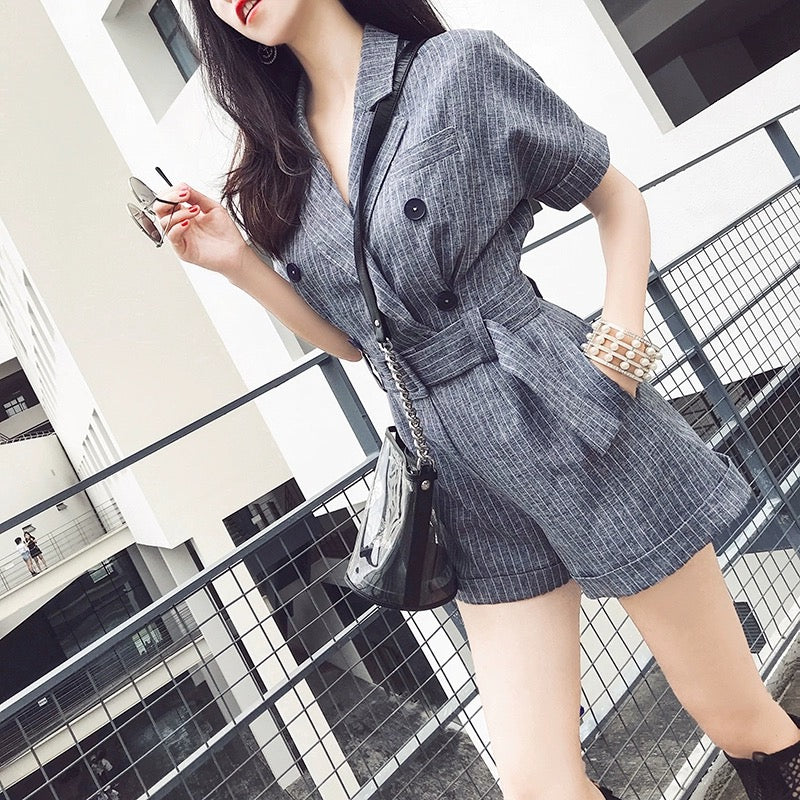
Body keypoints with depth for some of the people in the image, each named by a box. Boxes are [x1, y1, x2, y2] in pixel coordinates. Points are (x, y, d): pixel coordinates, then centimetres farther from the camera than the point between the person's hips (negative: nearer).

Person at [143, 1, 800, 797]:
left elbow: (618, 199, 5)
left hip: (580, 431, -3)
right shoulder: (279, 161, 9)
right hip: (468, 483, 4)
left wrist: (621, 338, -8)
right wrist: (238, 261, 1)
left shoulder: (460, 65, -3)